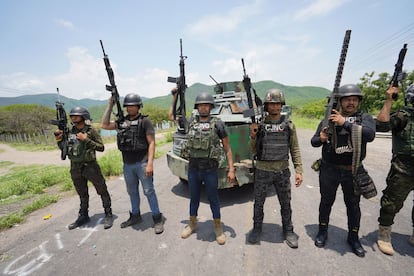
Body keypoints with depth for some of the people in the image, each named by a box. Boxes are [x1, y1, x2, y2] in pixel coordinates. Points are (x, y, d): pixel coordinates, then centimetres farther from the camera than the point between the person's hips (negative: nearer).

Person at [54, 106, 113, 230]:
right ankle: (83, 216, 35)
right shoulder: (70, 132, 6)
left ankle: (108, 215, 16)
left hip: (90, 166, -5)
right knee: (82, 194, 19)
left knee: (102, 191, 3)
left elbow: (101, 147, -13)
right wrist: (59, 139, -2)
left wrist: (86, 139, -21)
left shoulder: (91, 131, -9)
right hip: (75, 168, 5)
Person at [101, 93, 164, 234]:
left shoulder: (145, 121, -7)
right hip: (127, 164, 6)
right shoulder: (122, 121, 11)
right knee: (132, 192, 18)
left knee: (148, 191, 0)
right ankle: (135, 216, 35)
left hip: (142, 163, -6)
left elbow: (151, 143, -11)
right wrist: (110, 106, 5)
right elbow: (105, 125, 8)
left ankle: (157, 219, 12)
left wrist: (150, 163, -18)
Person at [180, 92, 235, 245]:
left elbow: (227, 148, -3)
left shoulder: (217, 124, -6)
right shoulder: (191, 123, 4)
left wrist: (231, 169, -8)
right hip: (193, 169, 3)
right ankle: (192, 224, 38)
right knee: (194, 197, 18)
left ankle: (218, 227, 32)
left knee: (213, 199, 12)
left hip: (210, 170, -3)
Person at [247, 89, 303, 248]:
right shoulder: (259, 124, -4)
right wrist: (253, 136, -18)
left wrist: (299, 170, -3)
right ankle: (257, 228, 35)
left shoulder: (289, 125, -1)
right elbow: (253, 151, 0)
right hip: (262, 171, -1)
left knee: (285, 203, 16)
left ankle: (288, 231, 36)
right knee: (258, 202, 14)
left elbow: (295, 149, 3)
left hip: (283, 171, 1)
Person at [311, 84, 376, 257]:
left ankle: (353, 238, 37)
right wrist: (321, 139, -19)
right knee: (326, 202, 14)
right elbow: (313, 141, 3)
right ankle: (323, 231, 35)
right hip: (329, 171, 0)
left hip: (354, 171, 1)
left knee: (353, 205, 16)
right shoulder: (329, 119, -2)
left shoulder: (365, 118, -2)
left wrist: (345, 123, -27)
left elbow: (370, 135, -23)